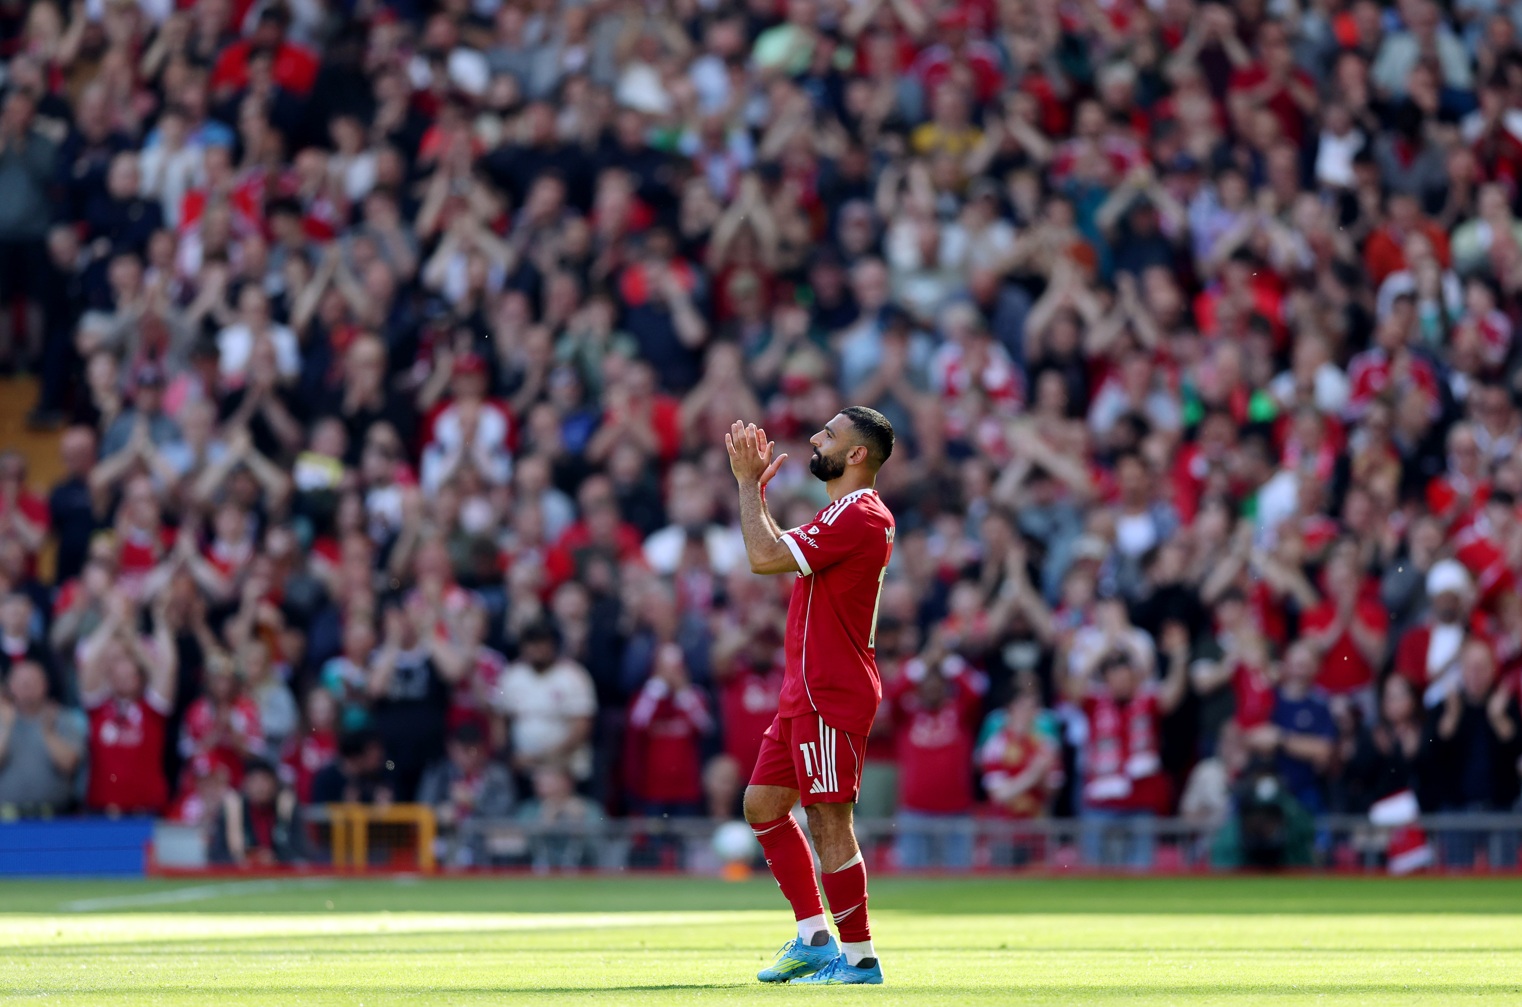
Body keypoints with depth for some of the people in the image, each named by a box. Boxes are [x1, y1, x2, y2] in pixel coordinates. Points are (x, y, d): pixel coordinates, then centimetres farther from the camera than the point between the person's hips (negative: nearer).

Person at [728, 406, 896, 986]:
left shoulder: (859, 516, -17)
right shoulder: (844, 514, 17)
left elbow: (765, 557, -22)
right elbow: (779, 552, 28)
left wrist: (748, 483, -11)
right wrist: (756, 485, 23)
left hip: (831, 695, -11)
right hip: (805, 693, 11)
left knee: (829, 821, -8)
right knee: (763, 804, 12)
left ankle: (859, 958, -2)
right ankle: (814, 938, 16)